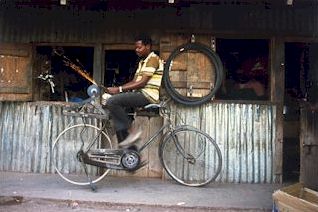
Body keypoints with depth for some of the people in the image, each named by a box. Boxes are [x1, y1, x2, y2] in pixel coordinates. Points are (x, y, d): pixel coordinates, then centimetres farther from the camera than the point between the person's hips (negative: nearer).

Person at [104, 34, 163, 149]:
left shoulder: (153, 59, -8)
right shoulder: (142, 62, 24)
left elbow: (142, 82, -17)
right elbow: (134, 82, 18)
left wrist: (119, 89, -16)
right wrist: (116, 89, 3)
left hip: (147, 95, -10)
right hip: (140, 94, 10)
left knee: (112, 102, -20)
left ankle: (130, 132, -14)